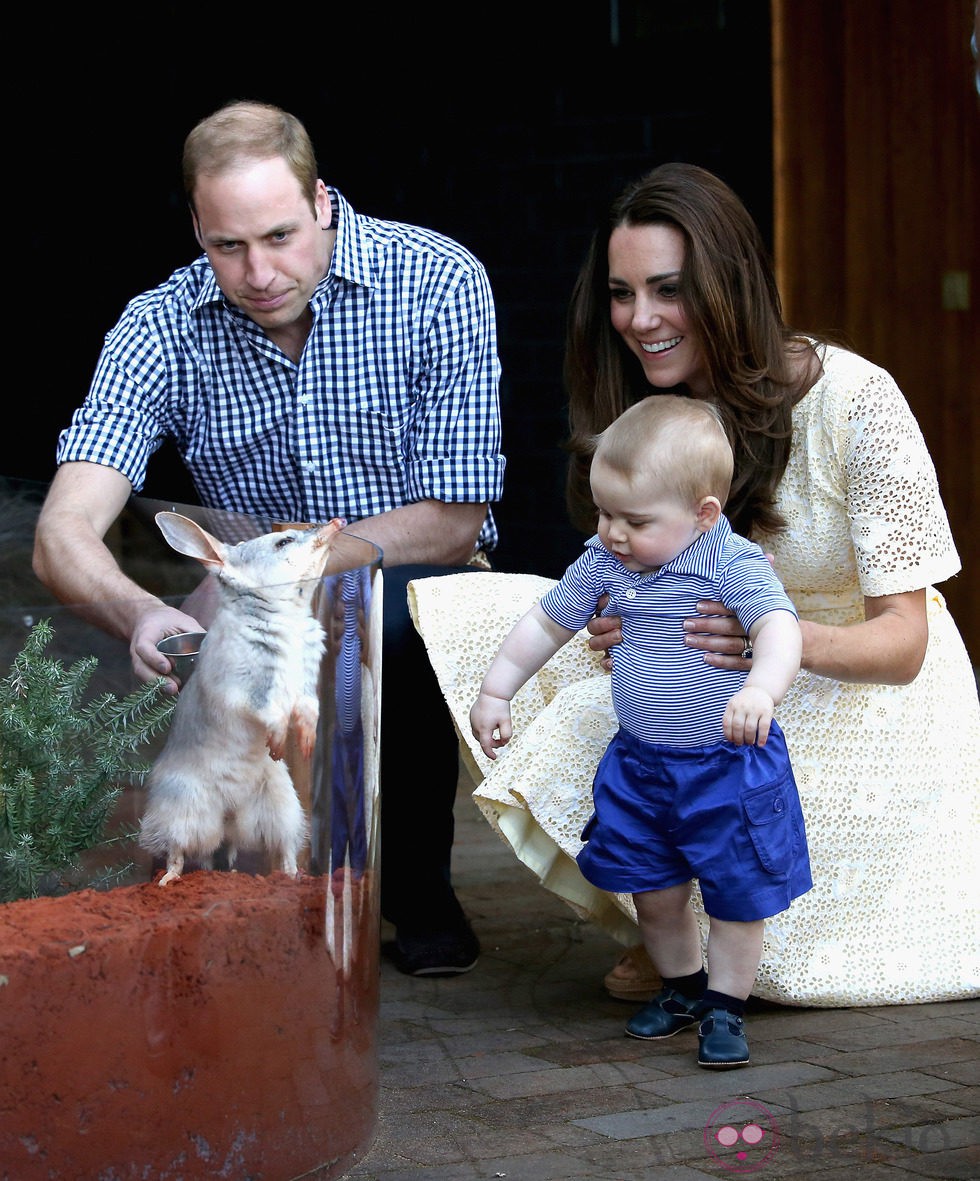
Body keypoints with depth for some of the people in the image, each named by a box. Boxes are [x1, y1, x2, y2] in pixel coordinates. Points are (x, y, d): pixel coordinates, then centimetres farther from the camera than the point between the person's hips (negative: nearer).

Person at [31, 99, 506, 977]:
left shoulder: (437, 282, -14)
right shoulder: (162, 329, -8)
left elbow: (452, 524, -15)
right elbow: (64, 533, -20)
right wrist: (138, 613, -43)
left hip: (420, 600, -2)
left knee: (391, 608, -35)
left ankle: (422, 893, -9)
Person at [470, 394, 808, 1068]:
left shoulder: (734, 564, -18)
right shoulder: (602, 564, 0)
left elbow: (780, 627, -34)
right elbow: (545, 624, 13)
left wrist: (761, 689, -53)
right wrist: (496, 692, 13)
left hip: (729, 766, -5)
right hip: (639, 763, 5)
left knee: (737, 892, 4)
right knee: (652, 890, 13)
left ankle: (725, 1005, 21)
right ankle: (682, 986, 35)